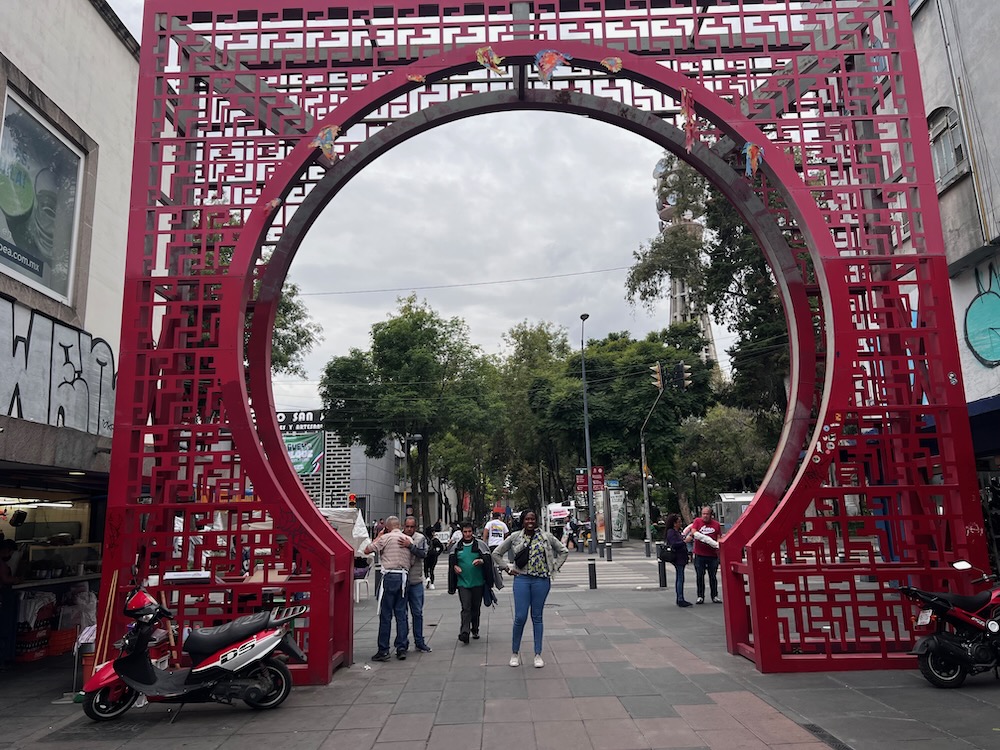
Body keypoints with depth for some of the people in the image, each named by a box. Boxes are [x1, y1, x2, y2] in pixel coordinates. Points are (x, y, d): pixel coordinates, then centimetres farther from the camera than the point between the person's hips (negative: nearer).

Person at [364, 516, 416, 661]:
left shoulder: (385, 538, -3)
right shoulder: (408, 539, 11)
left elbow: (367, 550, 1)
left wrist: (378, 536, 10)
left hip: (390, 576, -5)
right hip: (404, 576, 5)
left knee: (385, 615, -1)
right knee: (401, 614, 10)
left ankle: (383, 650, 1)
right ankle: (401, 648, 10)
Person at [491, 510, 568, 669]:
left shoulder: (546, 537, 2)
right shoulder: (515, 537, 2)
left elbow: (563, 551, 13)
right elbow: (496, 553, 12)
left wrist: (553, 568, 6)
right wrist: (508, 568, 3)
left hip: (541, 580, 1)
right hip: (521, 579, 0)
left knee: (537, 617, 7)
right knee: (520, 617, -5)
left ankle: (538, 654, 16)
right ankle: (515, 652, 13)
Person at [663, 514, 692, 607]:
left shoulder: (677, 531, 18)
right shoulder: (671, 532, -13)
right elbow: (674, 544, -22)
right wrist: (685, 541, -21)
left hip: (681, 558, 10)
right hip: (678, 558, -10)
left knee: (679, 579, 13)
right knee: (680, 579, -11)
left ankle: (679, 599, 19)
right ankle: (680, 600, -10)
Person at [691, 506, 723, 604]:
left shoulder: (716, 524, 6)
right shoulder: (697, 521, 3)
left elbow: (719, 538, 8)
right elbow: (693, 532, -7)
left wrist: (718, 545, -12)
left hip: (713, 555, 1)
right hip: (699, 554, -1)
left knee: (713, 576, 8)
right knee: (700, 576, 4)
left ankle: (714, 596, 19)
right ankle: (700, 596, 12)